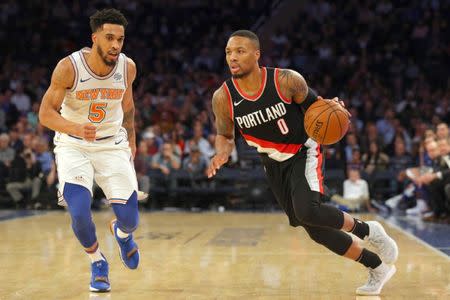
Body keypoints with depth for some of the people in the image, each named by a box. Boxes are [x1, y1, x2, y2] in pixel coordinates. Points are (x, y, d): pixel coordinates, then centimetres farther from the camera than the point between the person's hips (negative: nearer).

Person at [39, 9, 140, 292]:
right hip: (73, 146, -2)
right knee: (79, 213, -20)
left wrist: (131, 139, 20)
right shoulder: (69, 67, -21)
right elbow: (45, 113, -17)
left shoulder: (128, 67, -10)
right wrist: (75, 128, -35)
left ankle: (122, 233, 35)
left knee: (130, 220, -6)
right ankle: (97, 262, 13)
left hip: (112, 145, 2)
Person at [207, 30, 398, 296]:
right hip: (274, 164, 4)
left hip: (303, 152, -4)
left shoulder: (286, 80, -22)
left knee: (307, 211, -31)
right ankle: (378, 268, 24)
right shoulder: (223, 98, -17)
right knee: (317, 231, 5)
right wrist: (222, 153, -22)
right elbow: (225, 135, 0)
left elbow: (311, 103, -2)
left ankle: (367, 230, -4)